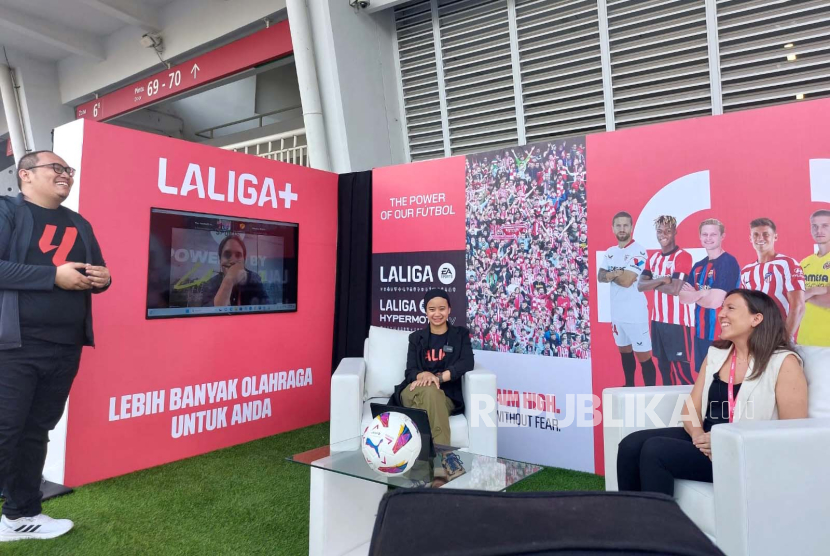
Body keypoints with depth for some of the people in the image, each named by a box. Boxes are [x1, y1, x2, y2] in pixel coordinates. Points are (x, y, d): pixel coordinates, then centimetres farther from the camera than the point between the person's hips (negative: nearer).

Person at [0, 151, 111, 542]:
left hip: (66, 348, 6)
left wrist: (103, 278, -1)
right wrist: (55, 276, -19)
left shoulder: (79, 224, 17)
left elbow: (96, 272, 22)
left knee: (37, 431, 14)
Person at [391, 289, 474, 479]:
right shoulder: (417, 337, 20)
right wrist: (423, 375, -21)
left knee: (431, 392, -38)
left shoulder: (460, 334, 15)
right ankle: (444, 454, -46)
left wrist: (439, 377, -22)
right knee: (429, 390, -36)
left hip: (446, 396, -1)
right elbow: (410, 371, 5)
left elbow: (467, 363, -4)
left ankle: (438, 458, -44)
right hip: (413, 393, 1)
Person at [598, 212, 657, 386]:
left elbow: (627, 280, -20)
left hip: (635, 314, -7)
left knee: (644, 356, -3)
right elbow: (600, 277, 3)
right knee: (624, 351, 20)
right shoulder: (610, 252, 10)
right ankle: (629, 387, 35)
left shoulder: (638, 251, -12)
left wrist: (611, 274, -3)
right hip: (617, 312, 7)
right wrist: (617, 274, -15)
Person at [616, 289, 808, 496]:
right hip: (706, 440, 6)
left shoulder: (784, 363, -6)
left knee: (655, 450, -25)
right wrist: (698, 436, -12)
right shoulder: (715, 354, 12)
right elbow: (691, 408, 10)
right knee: (632, 444, -16)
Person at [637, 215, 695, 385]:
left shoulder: (683, 257, -10)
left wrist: (653, 284, -4)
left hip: (677, 322, -7)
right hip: (657, 320, 7)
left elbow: (674, 289, -20)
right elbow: (640, 285, 2)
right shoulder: (653, 258, 12)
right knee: (663, 366, 14)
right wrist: (661, 280, -15)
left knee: (681, 369, -6)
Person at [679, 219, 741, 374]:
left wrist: (693, 294, -4)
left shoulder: (728, 262, -14)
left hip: (721, 335, -8)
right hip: (700, 333, 8)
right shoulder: (698, 265, 9)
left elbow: (715, 301, -21)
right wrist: (702, 292, -16)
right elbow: (682, 297, 2)